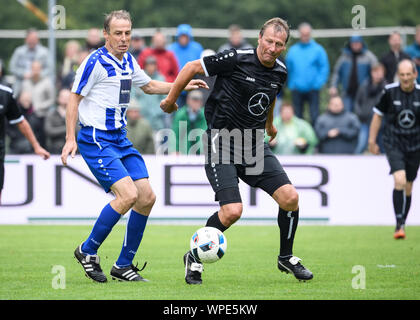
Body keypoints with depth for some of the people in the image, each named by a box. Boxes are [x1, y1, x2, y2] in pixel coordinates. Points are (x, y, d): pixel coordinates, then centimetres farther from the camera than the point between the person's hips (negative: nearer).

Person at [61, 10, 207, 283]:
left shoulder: (128, 61, 12)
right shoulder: (95, 62, -12)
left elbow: (149, 86, 30)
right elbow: (75, 99, -9)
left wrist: (181, 86, 19)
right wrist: (70, 139, -16)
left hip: (120, 138, 8)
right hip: (96, 140, -8)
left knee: (147, 197, 0)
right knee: (128, 195, -21)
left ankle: (124, 265, 10)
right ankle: (88, 251, -4)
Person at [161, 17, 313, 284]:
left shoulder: (280, 73, 4)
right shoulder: (236, 60, -16)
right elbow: (192, 67, -5)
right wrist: (171, 100, 4)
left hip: (254, 144, 6)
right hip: (222, 140, -6)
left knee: (290, 197, -7)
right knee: (232, 211, -19)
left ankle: (286, 258, 16)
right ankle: (194, 258, 5)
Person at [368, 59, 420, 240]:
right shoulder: (389, 92, -8)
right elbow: (378, 115, 4)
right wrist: (372, 140, 4)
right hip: (393, 143, -2)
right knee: (400, 180, -21)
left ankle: (401, 224, 25)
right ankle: (399, 225, -19)